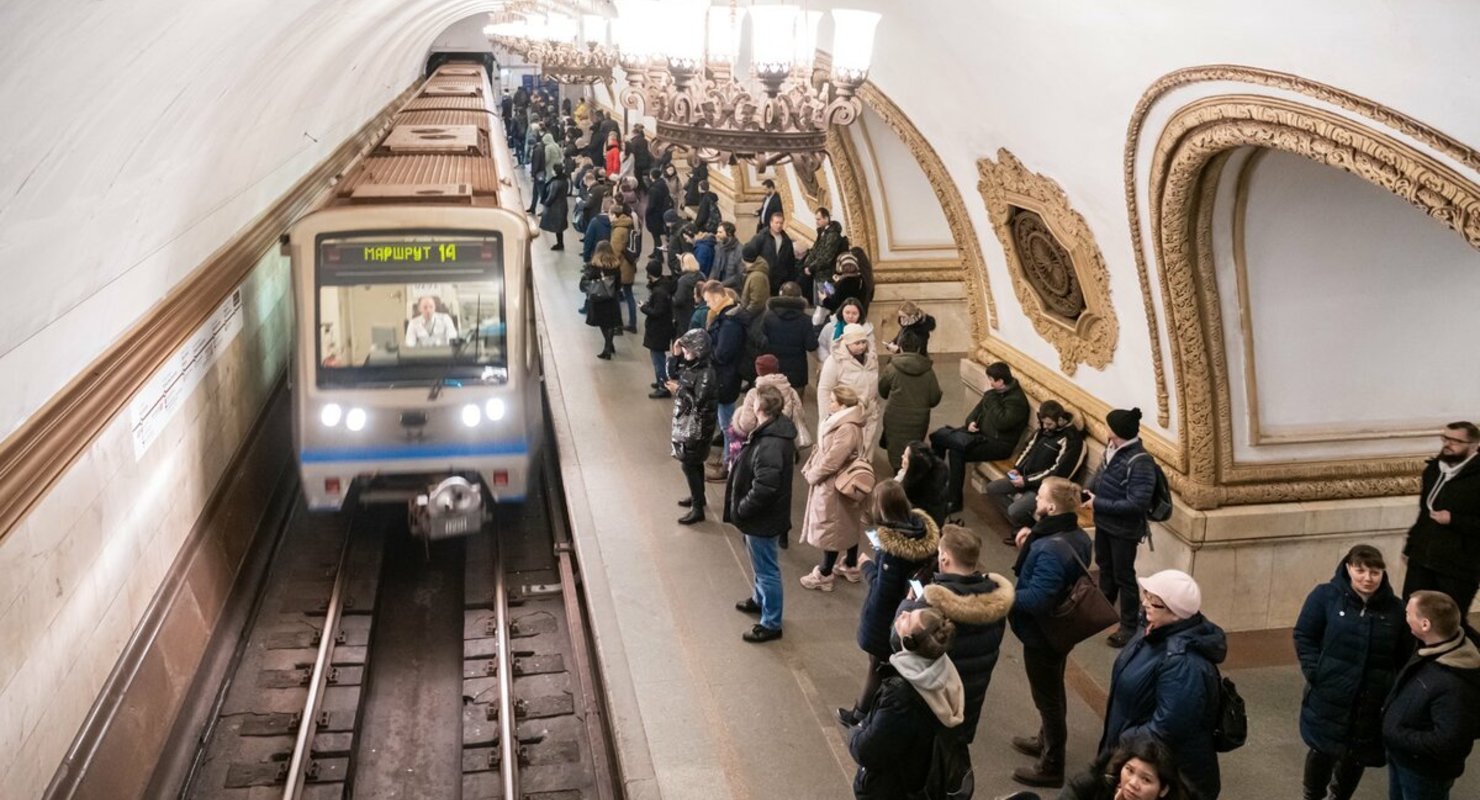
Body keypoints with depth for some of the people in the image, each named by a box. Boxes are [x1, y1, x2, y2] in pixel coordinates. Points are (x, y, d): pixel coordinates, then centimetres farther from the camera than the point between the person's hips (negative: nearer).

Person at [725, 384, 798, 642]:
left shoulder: (770, 446, -33)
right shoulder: (775, 430, -1)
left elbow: (763, 488, -33)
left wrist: (741, 509, -20)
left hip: (763, 518, -10)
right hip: (762, 514, 10)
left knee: (766, 569, 6)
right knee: (761, 564, 30)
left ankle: (771, 623, 21)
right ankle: (760, 599, 52)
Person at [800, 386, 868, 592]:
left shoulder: (847, 429, -29)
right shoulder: (842, 422, 4)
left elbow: (831, 461, -27)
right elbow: (823, 450, 10)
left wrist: (811, 475, -13)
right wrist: (809, 469, 2)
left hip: (834, 487, -10)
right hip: (844, 484, 10)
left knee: (830, 529, 3)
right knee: (848, 525, 21)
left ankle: (824, 575, 16)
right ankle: (851, 567, 36)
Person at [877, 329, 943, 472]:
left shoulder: (892, 368, -8)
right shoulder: (927, 370, -4)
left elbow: (882, 392, 6)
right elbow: (934, 399, 0)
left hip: (896, 418, -2)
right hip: (919, 419, 2)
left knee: (897, 456, 7)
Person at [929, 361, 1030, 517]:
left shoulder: (1017, 400, -19)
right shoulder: (996, 392, 8)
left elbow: (1001, 423, -31)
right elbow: (980, 407, 20)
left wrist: (990, 395, -25)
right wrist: (971, 421, -2)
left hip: (998, 444, -9)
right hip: (980, 433, 9)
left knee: (957, 452, -29)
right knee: (939, 435, -5)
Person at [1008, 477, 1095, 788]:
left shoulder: (1051, 549, -34)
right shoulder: (1077, 536, -3)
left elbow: (1035, 599, -34)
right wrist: (1030, 546, -1)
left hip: (1042, 634, -10)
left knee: (1047, 697, 7)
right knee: (1053, 691, 27)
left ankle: (1051, 767, 23)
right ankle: (1046, 741, 48)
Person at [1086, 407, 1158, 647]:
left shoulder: (1140, 463, -29)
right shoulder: (1112, 450, -4)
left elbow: (1137, 503, -31)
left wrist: (1098, 504, -26)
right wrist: (1087, 490, -3)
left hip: (1124, 529, -8)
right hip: (1103, 522, 8)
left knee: (1123, 576, 5)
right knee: (1105, 567, 26)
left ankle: (1130, 627, 21)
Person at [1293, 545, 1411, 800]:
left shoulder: (1394, 608, -4)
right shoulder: (1326, 596, -10)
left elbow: (1404, 657, 3)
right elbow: (1304, 636, -5)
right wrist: (1315, 673, -13)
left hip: (1371, 704, 2)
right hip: (1329, 697, -2)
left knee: (1356, 756, 17)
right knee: (1322, 751, 12)